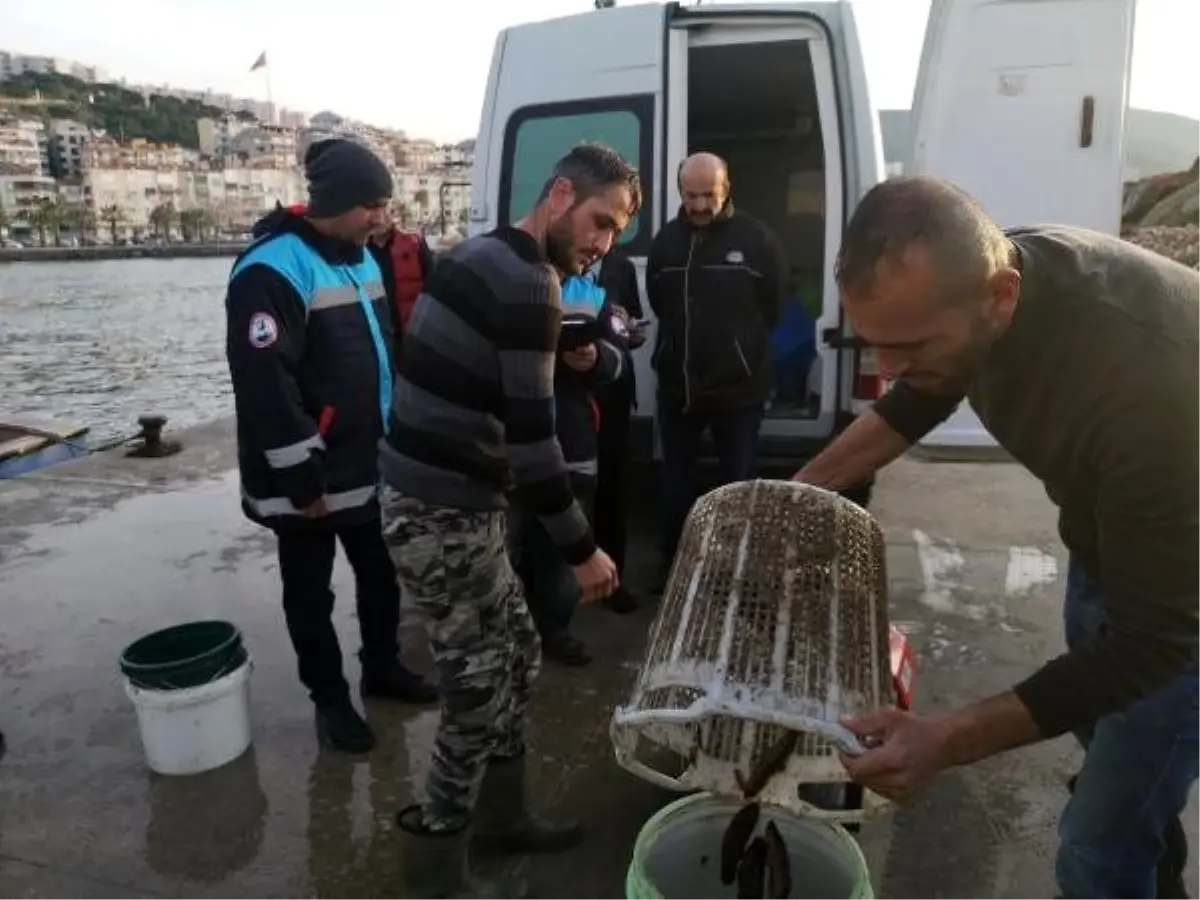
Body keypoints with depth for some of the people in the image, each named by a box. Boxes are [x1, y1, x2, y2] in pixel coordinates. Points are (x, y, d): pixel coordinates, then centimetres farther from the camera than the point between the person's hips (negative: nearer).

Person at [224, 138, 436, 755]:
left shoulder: (360, 257, 9)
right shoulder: (273, 270, -19)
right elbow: (264, 384, -23)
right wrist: (300, 477, -20)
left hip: (369, 463, 8)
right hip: (308, 479, -8)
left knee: (380, 571, 20)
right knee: (310, 591, 10)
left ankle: (382, 667, 40)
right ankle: (329, 698, 27)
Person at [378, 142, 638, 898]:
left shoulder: (487, 255, 13)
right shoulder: (526, 284, -18)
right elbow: (531, 438, -21)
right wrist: (582, 548, -13)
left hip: (437, 496, 10)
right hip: (446, 513, -10)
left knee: (516, 657, 19)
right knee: (481, 691, 3)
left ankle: (501, 815, 38)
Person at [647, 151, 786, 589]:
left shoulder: (755, 239, -8)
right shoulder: (666, 239, 3)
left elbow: (775, 306, -1)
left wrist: (742, 344, 4)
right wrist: (681, 341, 11)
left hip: (739, 387, -3)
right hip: (677, 384, 3)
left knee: (738, 482, 9)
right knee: (675, 481, 15)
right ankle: (671, 565, 31)